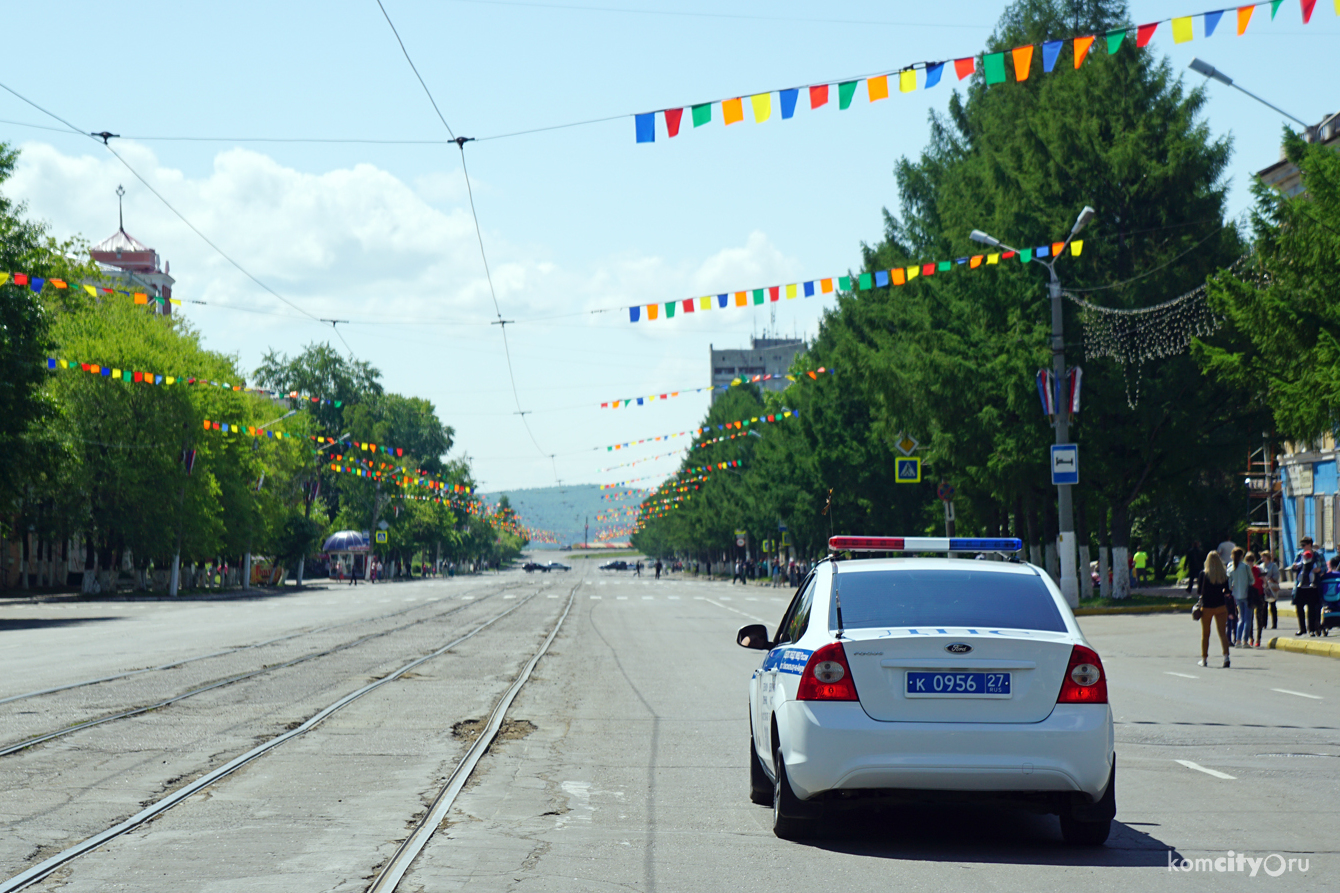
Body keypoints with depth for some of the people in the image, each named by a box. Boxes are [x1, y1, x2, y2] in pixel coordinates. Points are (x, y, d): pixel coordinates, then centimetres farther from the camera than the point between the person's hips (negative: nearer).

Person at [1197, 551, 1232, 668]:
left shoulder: (1204, 574, -10)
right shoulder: (1224, 574, -3)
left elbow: (1199, 590, -7)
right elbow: (1227, 590, 2)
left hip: (1206, 606, -1)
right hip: (1220, 606, 1)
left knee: (1205, 634, 11)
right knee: (1222, 632, 1)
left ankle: (1204, 658, 18)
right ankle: (1226, 655, -17)